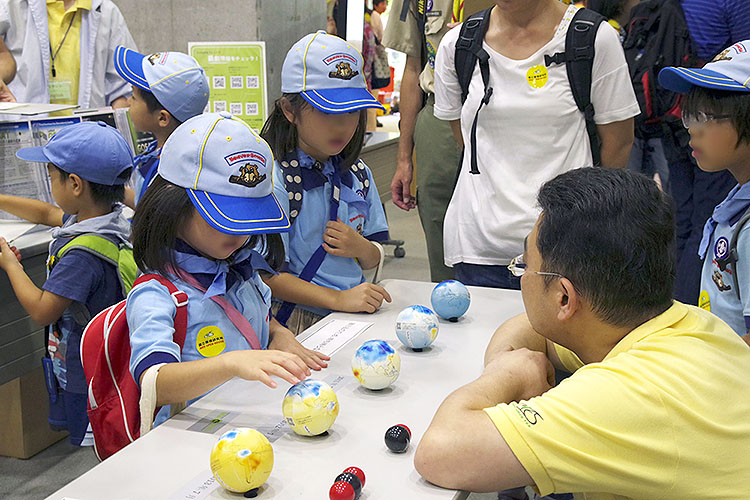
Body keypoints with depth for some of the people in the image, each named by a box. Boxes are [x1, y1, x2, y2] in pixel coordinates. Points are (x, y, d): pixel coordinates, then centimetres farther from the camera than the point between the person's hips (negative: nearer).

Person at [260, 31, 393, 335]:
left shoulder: (357, 173, 12)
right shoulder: (275, 180, -10)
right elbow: (266, 275, -14)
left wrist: (362, 249, -5)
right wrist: (338, 299, -22)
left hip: (358, 316, 6)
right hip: (301, 326, -6)